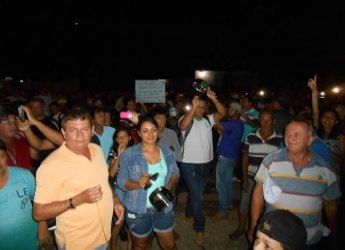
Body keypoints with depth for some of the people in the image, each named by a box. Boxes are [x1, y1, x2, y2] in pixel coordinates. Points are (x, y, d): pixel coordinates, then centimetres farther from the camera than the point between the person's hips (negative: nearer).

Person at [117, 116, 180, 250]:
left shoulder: (167, 152, -2)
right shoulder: (128, 154, -13)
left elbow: (175, 173, 7)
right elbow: (121, 181, -10)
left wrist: (169, 186, -13)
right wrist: (138, 184, -29)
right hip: (137, 209, -2)